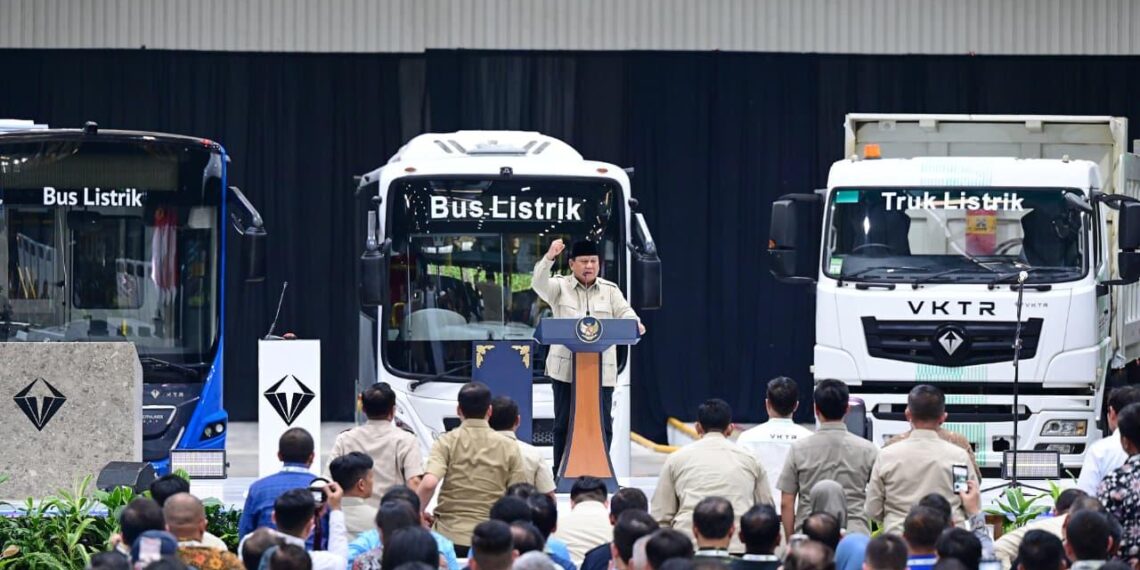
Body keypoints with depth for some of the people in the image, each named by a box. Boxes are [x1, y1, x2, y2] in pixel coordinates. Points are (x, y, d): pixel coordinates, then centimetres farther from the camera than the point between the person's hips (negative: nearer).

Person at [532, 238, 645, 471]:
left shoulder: (610, 290, 12)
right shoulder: (560, 287, 6)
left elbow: (624, 312, 2)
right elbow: (539, 284, -12)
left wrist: (635, 324, -22)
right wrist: (549, 258, -29)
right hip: (566, 368, -2)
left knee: (602, 423, 2)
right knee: (564, 421, 2)